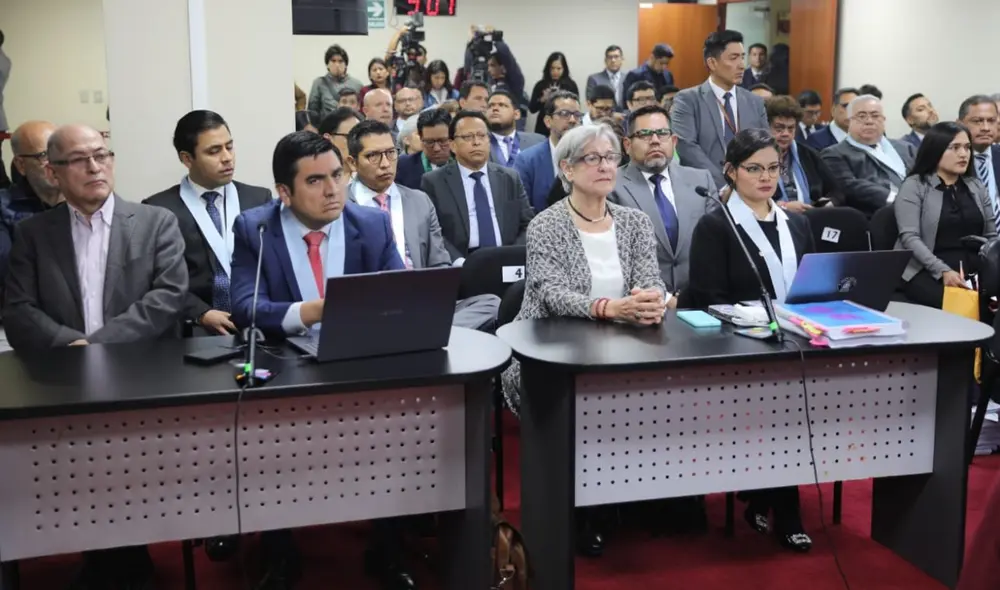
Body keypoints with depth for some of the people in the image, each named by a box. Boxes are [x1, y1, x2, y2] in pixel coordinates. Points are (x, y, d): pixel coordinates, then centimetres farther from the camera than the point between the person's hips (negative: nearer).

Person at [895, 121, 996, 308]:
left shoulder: (976, 186, 17)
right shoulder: (914, 186, 0)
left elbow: (991, 235, 17)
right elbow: (910, 237, -10)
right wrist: (943, 271, -22)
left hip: (975, 271, 5)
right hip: (926, 272, -5)